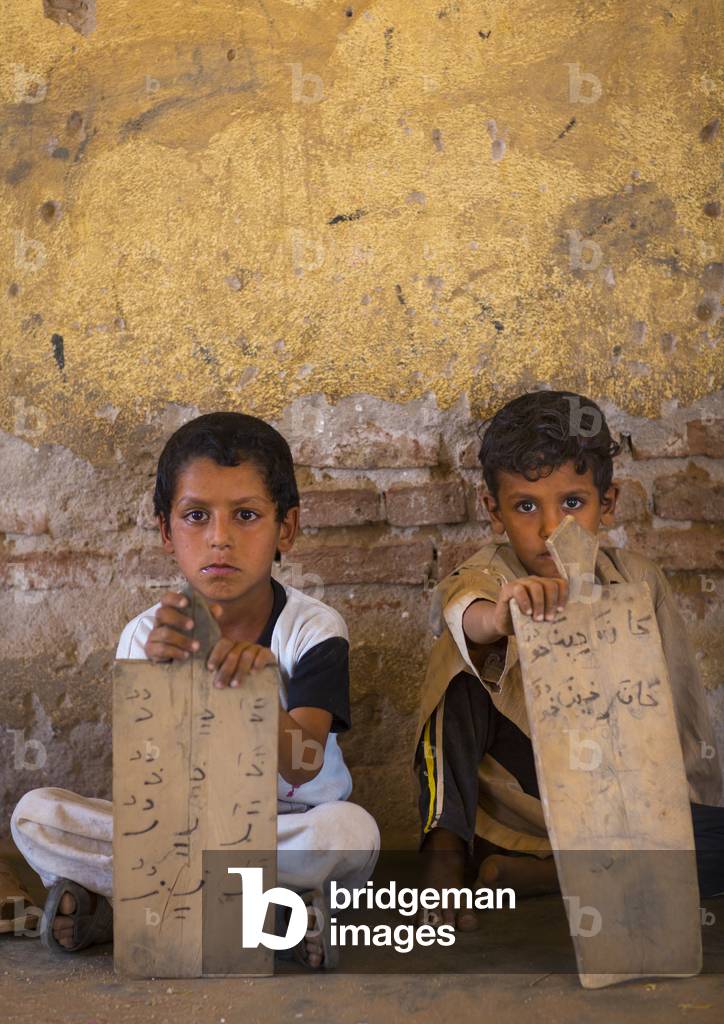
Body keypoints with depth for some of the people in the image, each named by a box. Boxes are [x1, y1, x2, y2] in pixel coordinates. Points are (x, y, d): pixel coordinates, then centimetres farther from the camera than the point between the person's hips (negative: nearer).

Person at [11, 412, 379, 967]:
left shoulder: (314, 628, -11)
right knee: (35, 816, -16)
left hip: (295, 827, -2)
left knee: (353, 829, -35)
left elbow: (303, 767, -25)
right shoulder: (148, 637, -5)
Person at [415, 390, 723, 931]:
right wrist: (498, 618, -61)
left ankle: (526, 875, -18)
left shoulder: (640, 583, -3)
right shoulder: (489, 577, -12)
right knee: (467, 665, -24)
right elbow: (465, 609, -39)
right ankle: (444, 857, -23)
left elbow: (676, 706, 3)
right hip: (508, 804, -2)